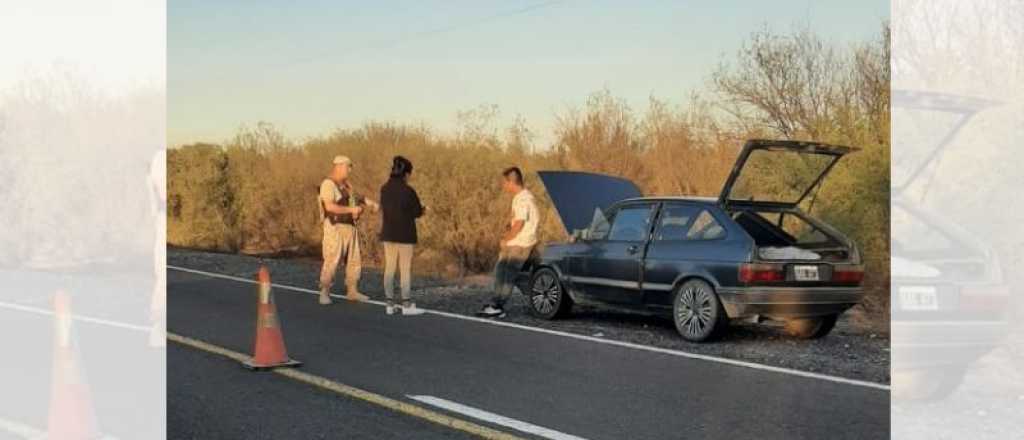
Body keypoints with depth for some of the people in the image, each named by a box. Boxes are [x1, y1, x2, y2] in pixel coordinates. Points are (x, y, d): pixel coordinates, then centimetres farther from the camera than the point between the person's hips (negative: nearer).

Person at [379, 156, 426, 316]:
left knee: (389, 268, 8)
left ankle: (390, 304, 10)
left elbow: (384, 209, 9)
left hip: (388, 233, 5)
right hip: (405, 234, -5)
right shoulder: (408, 191, -15)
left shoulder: (384, 189, 1)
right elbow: (418, 212, -8)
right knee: (405, 269, 1)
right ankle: (406, 305, 4)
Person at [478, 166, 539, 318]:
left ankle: (497, 307, -4)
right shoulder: (519, 197, 12)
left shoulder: (523, 199, -20)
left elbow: (519, 225, -22)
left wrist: (505, 239, -11)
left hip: (520, 244, -10)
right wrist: (508, 227, 3)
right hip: (515, 242, 10)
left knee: (507, 274, -8)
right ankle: (496, 305, 18)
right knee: (500, 271, 13)